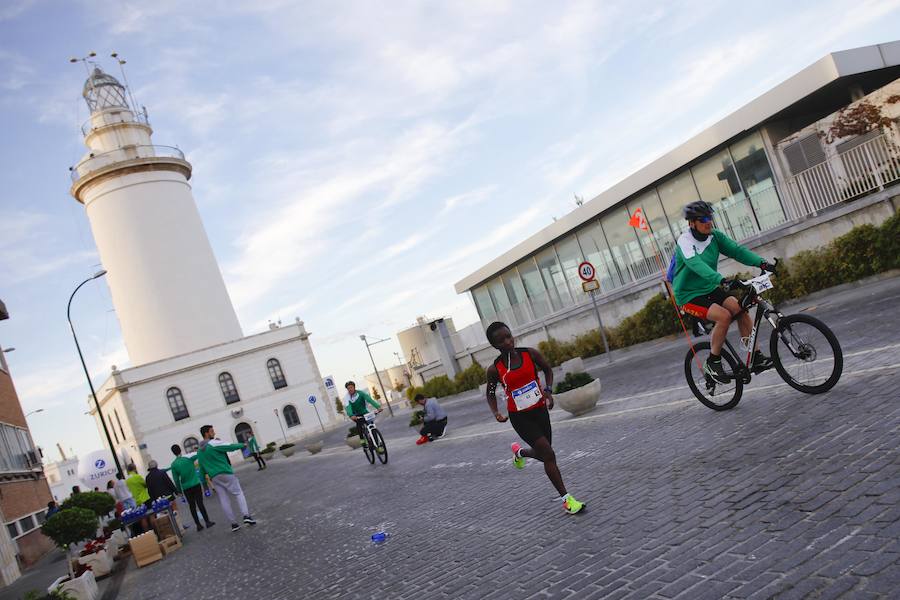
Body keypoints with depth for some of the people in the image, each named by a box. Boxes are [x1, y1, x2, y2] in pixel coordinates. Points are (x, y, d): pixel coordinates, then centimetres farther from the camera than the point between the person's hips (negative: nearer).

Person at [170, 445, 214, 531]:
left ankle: (198, 525, 11)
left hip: (186, 488, 1)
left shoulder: (174, 464, -3)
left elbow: (176, 479, -1)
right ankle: (207, 521, 2)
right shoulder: (188, 458, -4)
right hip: (196, 484, -1)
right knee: (200, 503, 3)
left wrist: (179, 490, 6)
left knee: (192, 506, 9)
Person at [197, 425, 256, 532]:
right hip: (225, 474, -6)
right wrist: (242, 445, 8)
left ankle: (234, 523, 6)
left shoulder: (199, 451, 14)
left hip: (214, 478, 6)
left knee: (224, 501, 7)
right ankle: (246, 515, -12)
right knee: (238, 493, 3)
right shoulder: (213, 444, -9)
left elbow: (201, 468, 19)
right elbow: (230, 447, -9)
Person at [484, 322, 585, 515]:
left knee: (543, 454, 14)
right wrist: (496, 413, -13)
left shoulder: (530, 354, -10)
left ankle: (519, 452, 48)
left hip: (539, 410, 4)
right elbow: (491, 393, 3)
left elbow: (547, 370, 7)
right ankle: (566, 499, 1)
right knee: (548, 454, -12)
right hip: (519, 417, -3)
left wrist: (548, 390, -10)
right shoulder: (495, 369, -13)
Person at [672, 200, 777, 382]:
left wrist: (761, 263, -26)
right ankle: (713, 363, -10)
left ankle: (756, 358, -5)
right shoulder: (685, 241, -20)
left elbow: (737, 250, -10)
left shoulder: (714, 236, 0)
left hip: (710, 289, 6)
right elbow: (696, 265, -38)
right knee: (724, 316, -26)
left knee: (741, 309, -15)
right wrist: (722, 281, -52)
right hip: (689, 296, -6)